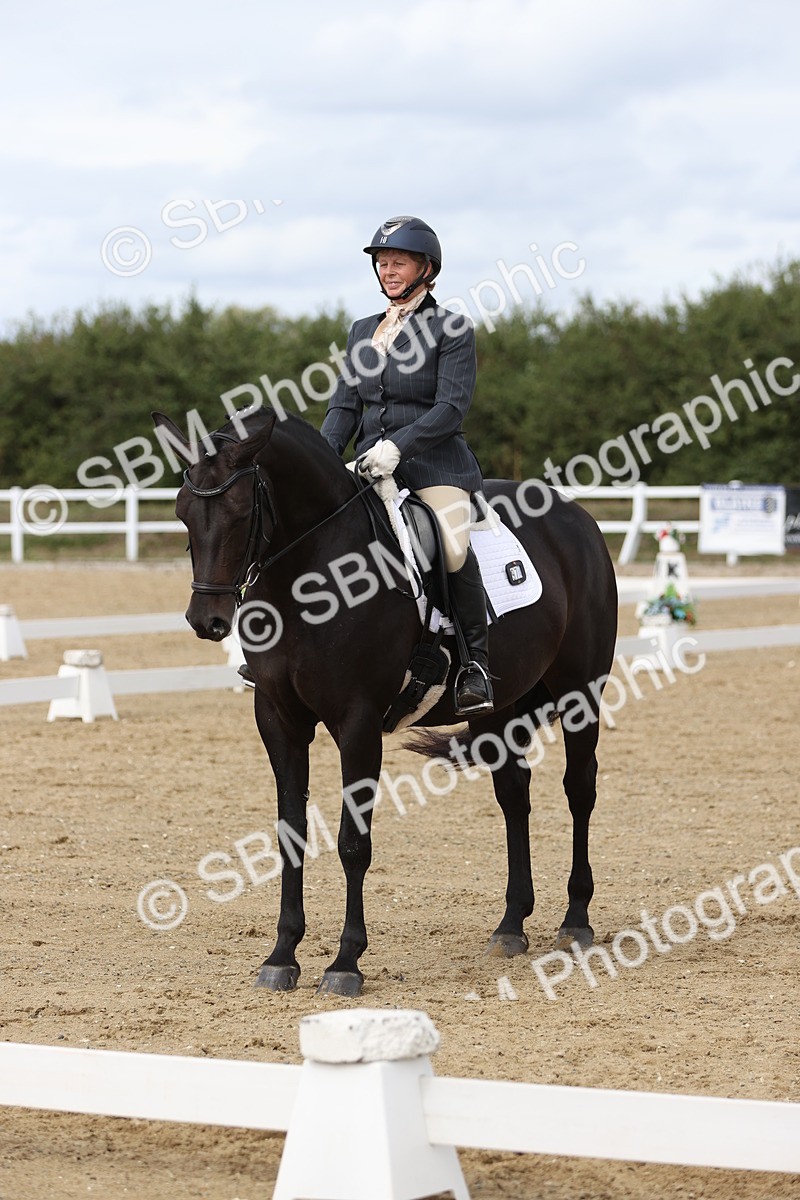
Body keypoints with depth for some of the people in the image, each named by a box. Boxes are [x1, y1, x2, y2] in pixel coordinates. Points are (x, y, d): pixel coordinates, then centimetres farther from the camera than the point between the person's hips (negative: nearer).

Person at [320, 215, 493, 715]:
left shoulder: (452, 330, 0)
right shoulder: (363, 332, 18)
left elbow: (452, 406, -10)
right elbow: (345, 405, 13)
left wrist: (398, 445, -23)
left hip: (435, 465, -6)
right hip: (370, 468, 6)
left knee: (453, 547, -32)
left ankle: (476, 660, -15)